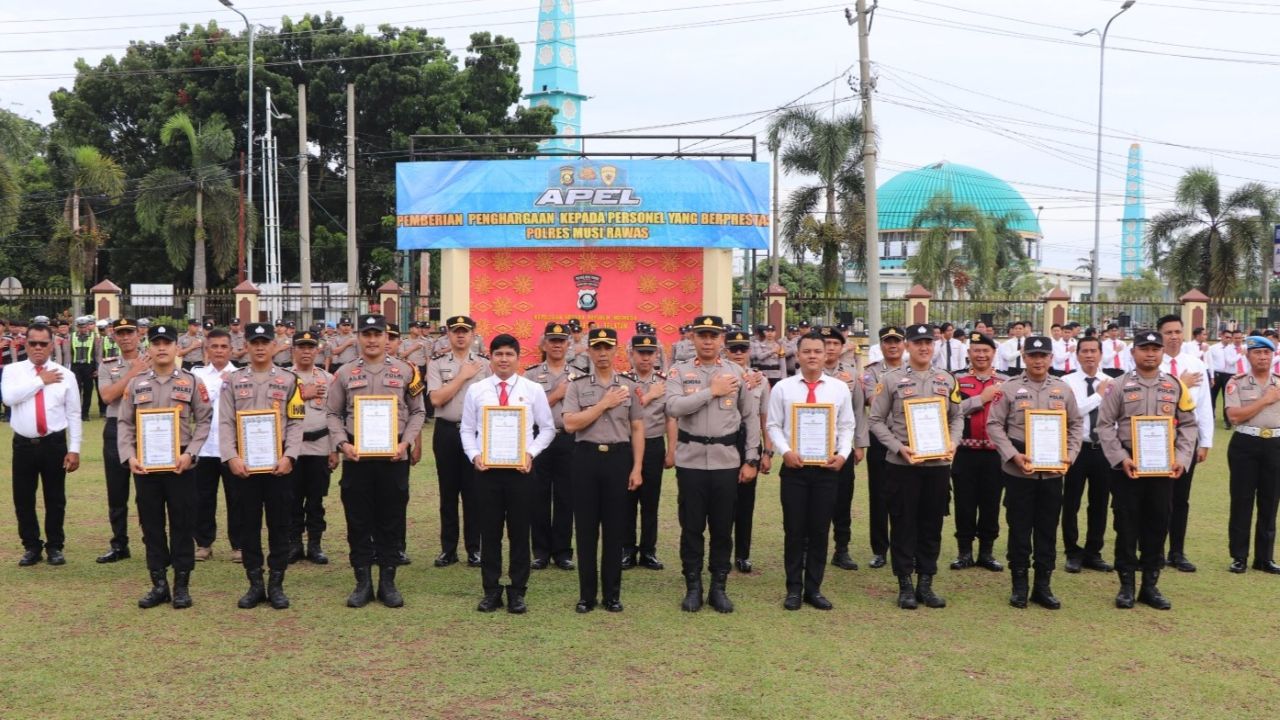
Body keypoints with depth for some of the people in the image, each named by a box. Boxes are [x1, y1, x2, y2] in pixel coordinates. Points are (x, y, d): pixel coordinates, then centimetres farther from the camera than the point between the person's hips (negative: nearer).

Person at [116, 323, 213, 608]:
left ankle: (182, 585, 11)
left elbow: (204, 421, -1)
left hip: (180, 464, -2)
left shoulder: (192, 382, 1)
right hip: (144, 465, 3)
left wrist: (190, 454, -13)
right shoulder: (135, 384, 8)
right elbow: (125, 424, 7)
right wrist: (129, 456, -7)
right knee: (151, 525, 8)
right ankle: (159, 585, 17)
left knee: (182, 524, 2)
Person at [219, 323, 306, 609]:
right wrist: (231, 457, -11)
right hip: (243, 465, 1)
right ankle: (255, 584, 16)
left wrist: (288, 457, -12)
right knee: (248, 524, 6)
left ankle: (276, 585, 13)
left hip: (279, 464, -1)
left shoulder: (289, 380, 4)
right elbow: (225, 423, 1)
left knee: (279, 524, 4)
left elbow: (296, 423, -1)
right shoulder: (232, 381, 7)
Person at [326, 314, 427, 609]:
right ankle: (363, 583, 15)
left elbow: (418, 411, 7)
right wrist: (342, 444, -7)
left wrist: (405, 443, -6)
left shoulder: (405, 371, 3)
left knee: (391, 521, 5)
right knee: (358, 521, 5)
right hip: (355, 457, 1)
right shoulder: (344, 373, 5)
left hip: (394, 457, 0)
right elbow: (333, 413, 8)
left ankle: (388, 582, 16)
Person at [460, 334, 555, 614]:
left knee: (519, 532, 5)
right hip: (486, 469, 1)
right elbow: (467, 429, 7)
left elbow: (547, 428, 5)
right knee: (489, 531, 7)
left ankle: (518, 592, 16)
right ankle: (491, 591, 18)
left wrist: (530, 453, -8)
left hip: (519, 468, -1)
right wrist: (474, 455, -9)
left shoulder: (533, 390, 2)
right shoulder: (476, 389, 4)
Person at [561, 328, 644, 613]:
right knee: (586, 527, 5)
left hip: (618, 456, 1)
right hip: (586, 457, -1)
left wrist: (637, 468, 1)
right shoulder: (577, 385, 1)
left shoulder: (629, 385, 5)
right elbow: (570, 424, -10)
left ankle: (612, 594, 16)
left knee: (614, 527, 6)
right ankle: (586, 594, 15)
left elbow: (637, 428, 7)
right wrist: (604, 404, -12)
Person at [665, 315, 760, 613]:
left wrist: (751, 460, 4)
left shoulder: (736, 373, 5)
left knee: (722, 527, 8)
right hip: (690, 460, -1)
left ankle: (718, 588, 21)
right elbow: (674, 407, -17)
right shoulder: (679, 371, 0)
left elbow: (751, 418, 8)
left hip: (726, 460, 1)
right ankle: (693, 588, 19)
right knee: (691, 526, 7)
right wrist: (712, 391, -14)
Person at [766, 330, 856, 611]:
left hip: (827, 467, 1)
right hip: (794, 466, -1)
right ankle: (794, 589, 16)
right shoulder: (782, 388, 1)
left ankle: (813, 589, 19)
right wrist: (785, 451, -16)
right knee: (794, 530, 4)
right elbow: (774, 425, 0)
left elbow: (847, 426, 4)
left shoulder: (840, 388, 5)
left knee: (820, 530, 7)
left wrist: (843, 454, -11)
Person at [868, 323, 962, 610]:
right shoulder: (891, 380, -2)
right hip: (902, 463, -3)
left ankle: (926, 583, 19)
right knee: (903, 524, 3)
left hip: (938, 462, 3)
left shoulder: (947, 380, 9)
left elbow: (957, 417, 14)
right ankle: (905, 585, 12)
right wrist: (899, 447, -13)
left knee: (932, 524, 9)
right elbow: (876, 420, -2)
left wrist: (952, 442, -4)